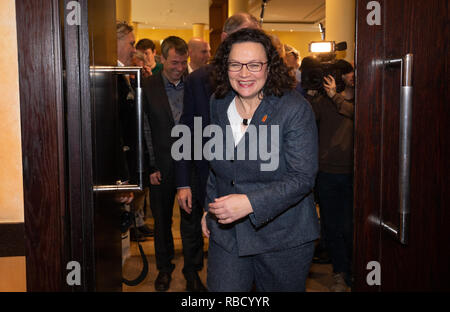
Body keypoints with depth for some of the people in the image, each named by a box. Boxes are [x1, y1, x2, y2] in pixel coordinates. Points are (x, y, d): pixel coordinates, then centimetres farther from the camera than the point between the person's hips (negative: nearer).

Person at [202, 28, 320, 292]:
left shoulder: (296, 109, -14)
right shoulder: (219, 105, 3)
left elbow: (302, 177, -19)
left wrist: (250, 202, -28)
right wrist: (210, 209, 16)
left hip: (282, 239, -3)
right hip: (227, 234, 4)